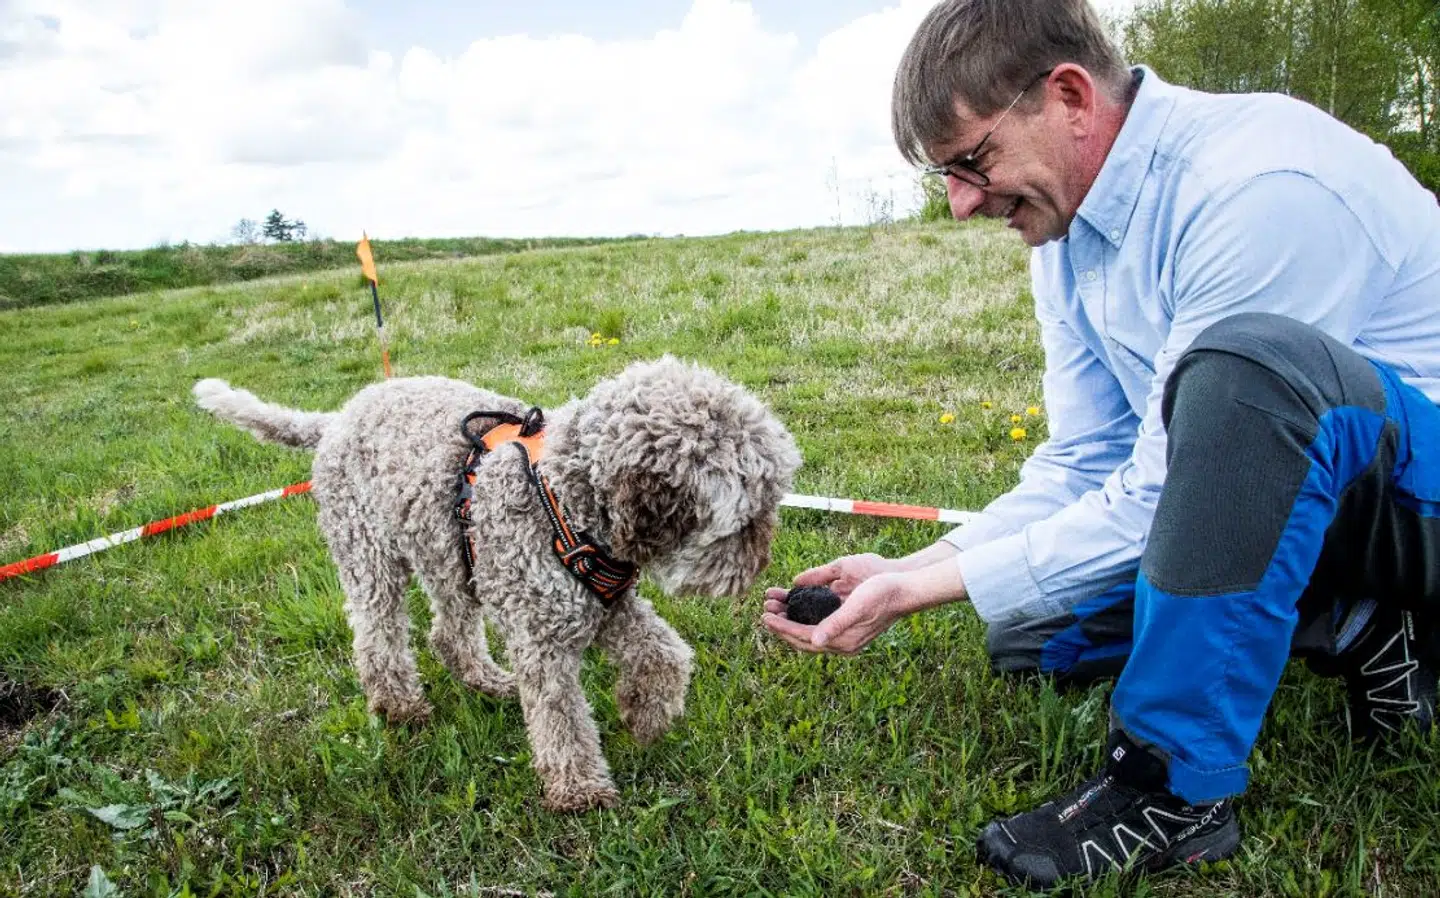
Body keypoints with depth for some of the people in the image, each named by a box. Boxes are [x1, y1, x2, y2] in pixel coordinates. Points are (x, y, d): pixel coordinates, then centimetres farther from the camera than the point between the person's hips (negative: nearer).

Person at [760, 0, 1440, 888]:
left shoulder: (1262, 188, -28)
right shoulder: (1066, 232, 0)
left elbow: (1161, 494, -29)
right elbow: (1083, 465, 2)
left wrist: (920, 589, -24)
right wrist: (907, 568, -10)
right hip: (1289, 494, 8)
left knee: (1243, 360, -38)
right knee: (1030, 632, 4)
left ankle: (1177, 786, -23)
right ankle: (1364, 635, 6)